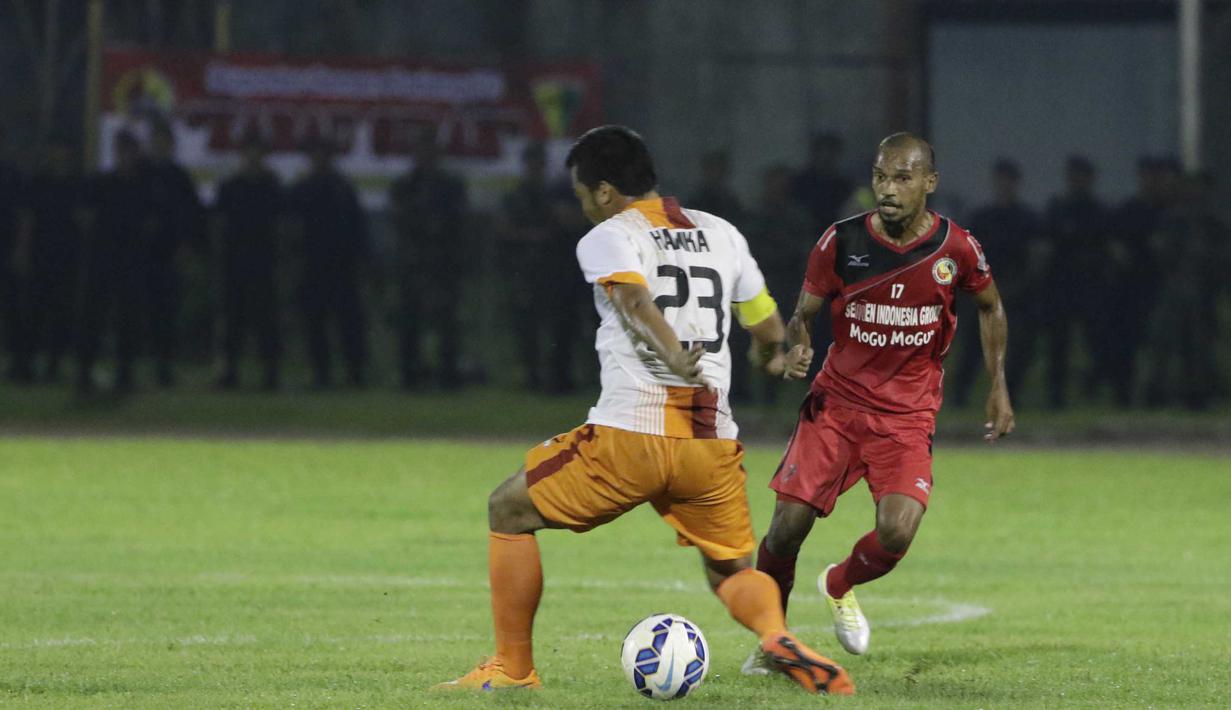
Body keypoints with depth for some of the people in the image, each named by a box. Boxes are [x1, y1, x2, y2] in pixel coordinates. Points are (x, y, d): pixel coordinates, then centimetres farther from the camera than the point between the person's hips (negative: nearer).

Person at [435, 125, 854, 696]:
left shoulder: (607, 238, 0)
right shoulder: (721, 234, 16)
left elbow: (634, 300, -20)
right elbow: (769, 329, 24)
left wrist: (673, 357, -33)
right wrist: (772, 356, 46)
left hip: (630, 434, -5)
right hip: (712, 444, 5)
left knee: (508, 511, 15)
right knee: (731, 570, 19)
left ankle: (513, 667, 15)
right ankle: (778, 636, -14)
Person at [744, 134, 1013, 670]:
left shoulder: (956, 248, -6)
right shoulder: (842, 242, -7)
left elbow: (990, 307, 14)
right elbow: (804, 312, 3)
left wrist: (998, 386, 10)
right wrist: (796, 347, -19)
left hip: (908, 415, 0)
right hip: (837, 401, 0)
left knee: (897, 531, -20)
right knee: (788, 524, -9)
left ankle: (839, 586, 16)